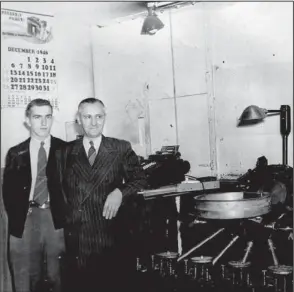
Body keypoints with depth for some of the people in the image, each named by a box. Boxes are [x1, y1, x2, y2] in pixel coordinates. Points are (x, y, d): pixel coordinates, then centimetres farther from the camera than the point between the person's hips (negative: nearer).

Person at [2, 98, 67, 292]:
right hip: (25, 220, 1)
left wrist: (66, 216, -7)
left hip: (56, 219, -1)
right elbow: (8, 191, 8)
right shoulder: (16, 153, 8)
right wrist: (16, 218, -1)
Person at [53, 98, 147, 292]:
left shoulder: (121, 149, 5)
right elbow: (58, 189, 11)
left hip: (111, 235, -1)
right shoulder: (65, 153, 8)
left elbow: (140, 180, 2)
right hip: (77, 238, 1)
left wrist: (120, 192, -15)